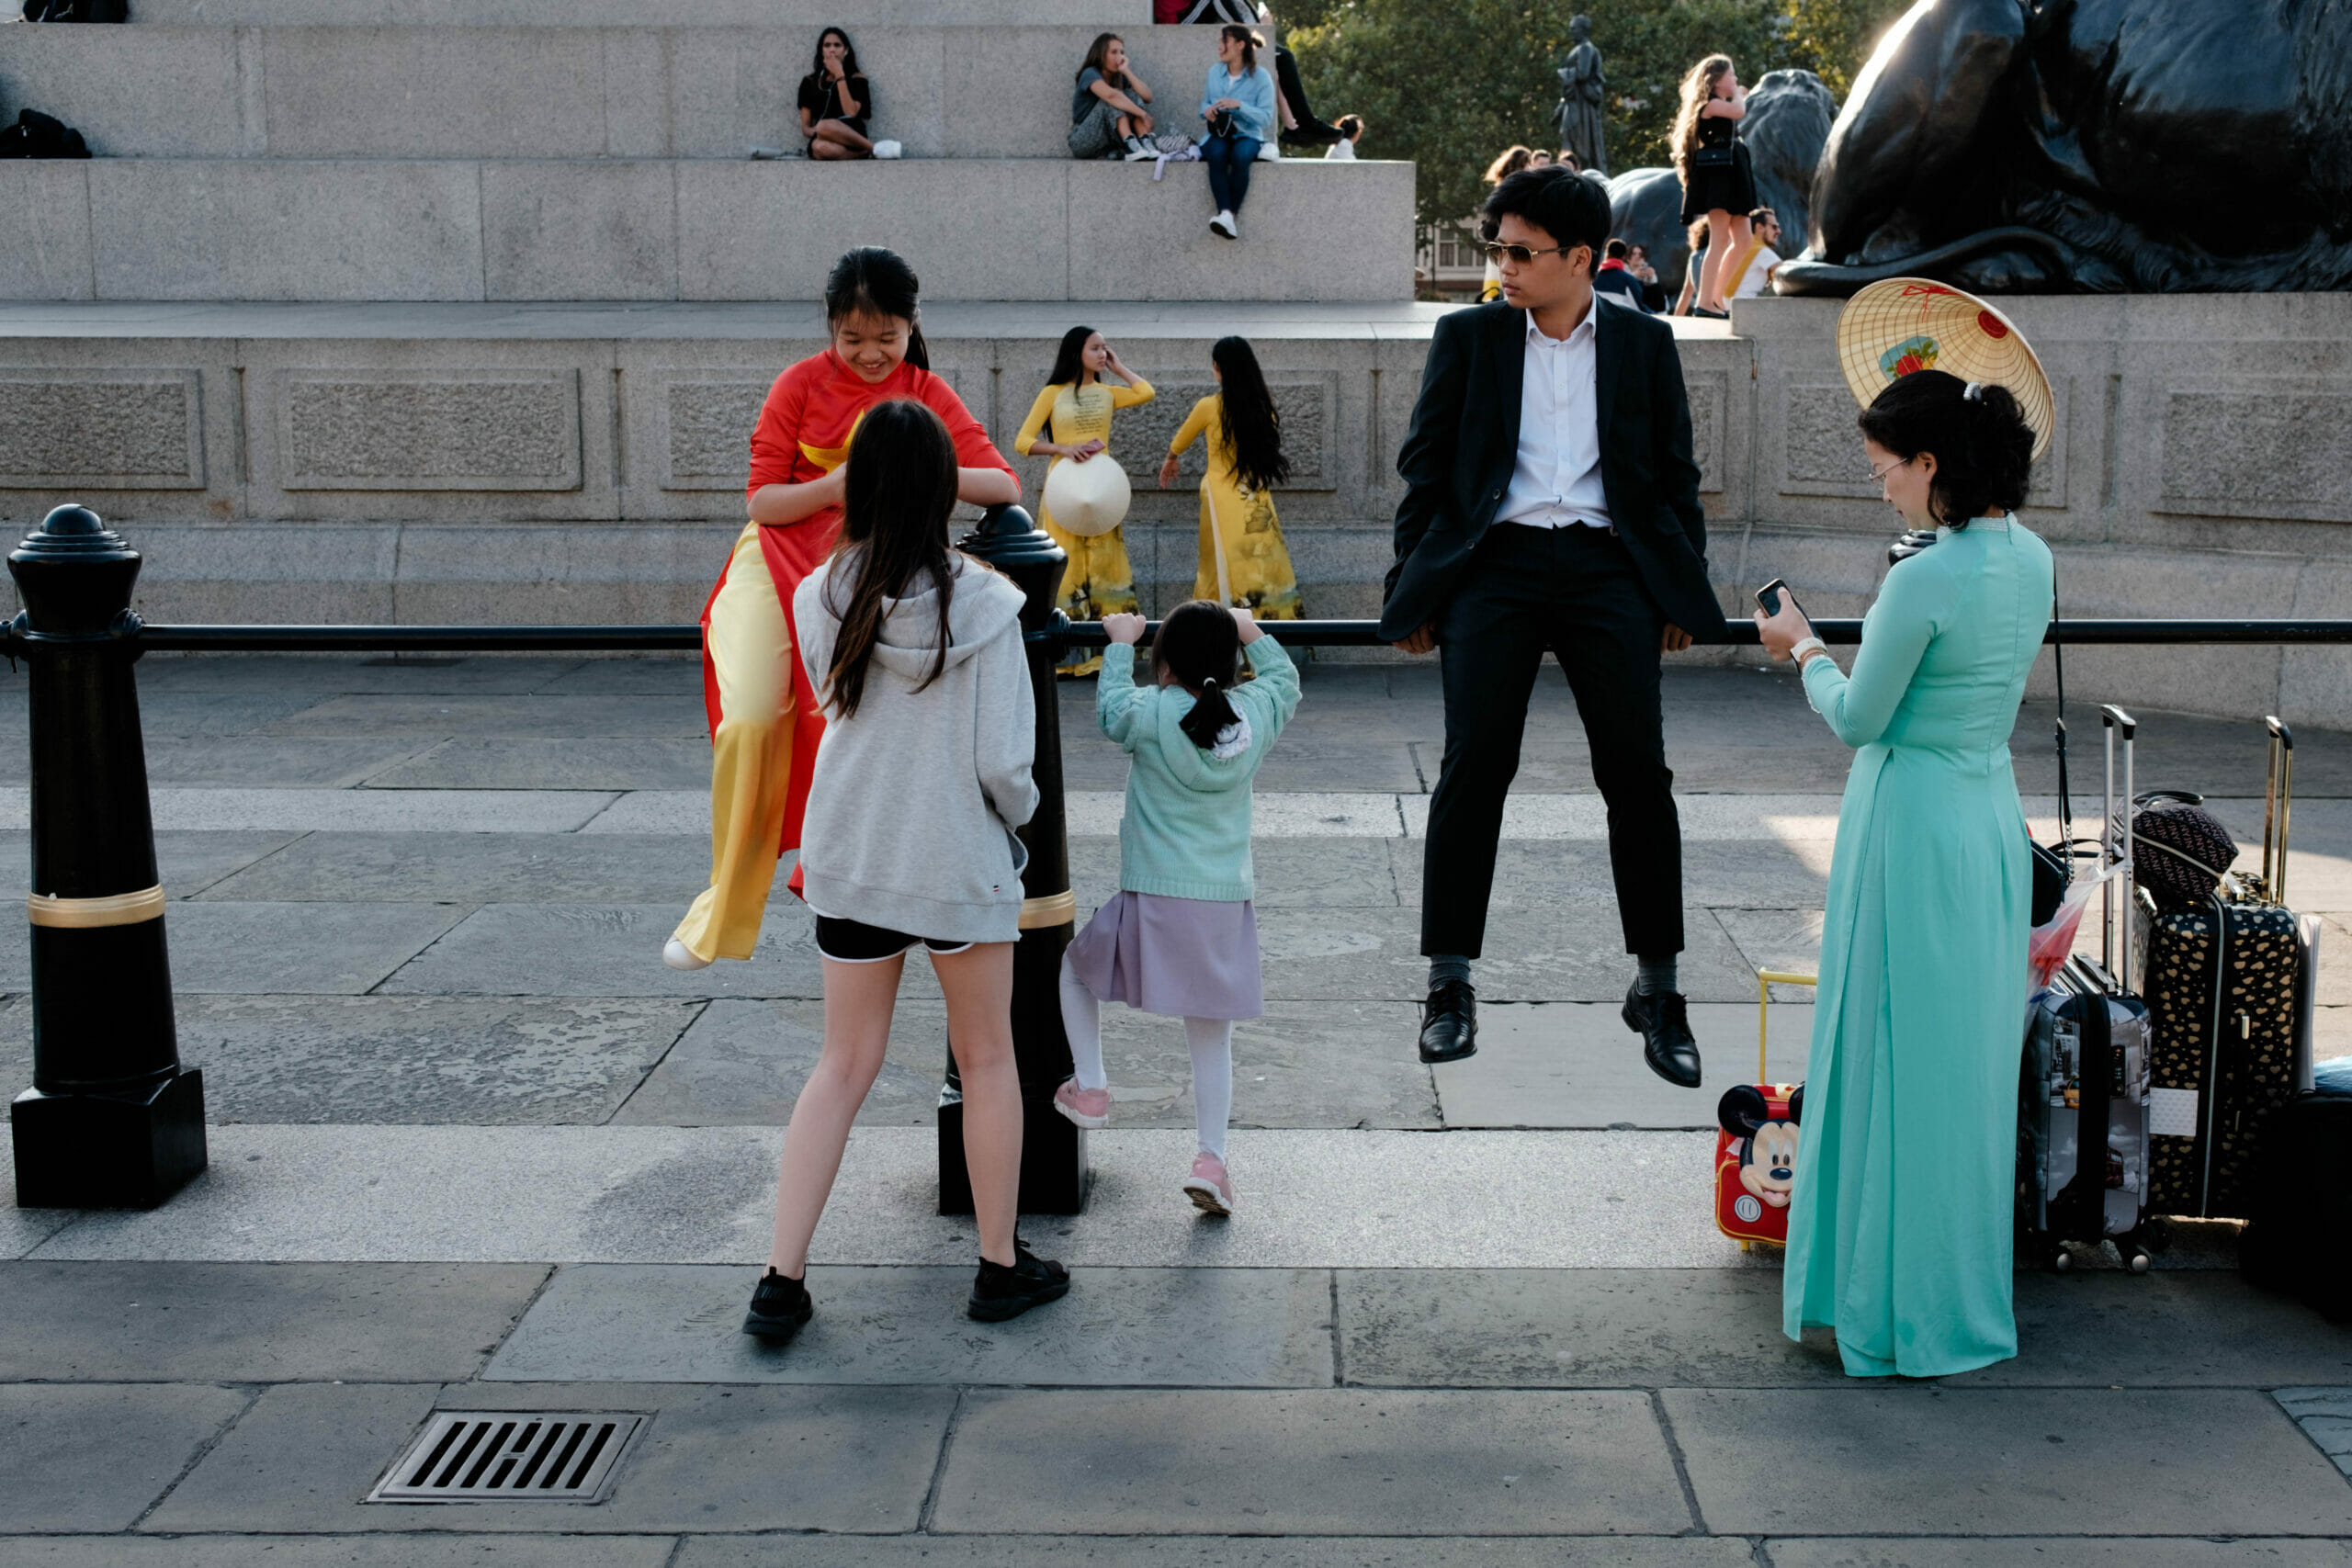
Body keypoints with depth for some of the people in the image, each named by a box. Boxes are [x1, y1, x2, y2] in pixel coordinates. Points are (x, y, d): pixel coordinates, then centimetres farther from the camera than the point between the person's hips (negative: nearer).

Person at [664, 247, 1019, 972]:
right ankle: (728, 905, -5)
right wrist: (835, 486, -22)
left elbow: (1006, 486, -7)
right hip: (778, 564, -1)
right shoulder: (803, 384, -1)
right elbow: (761, 500, -3)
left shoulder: (928, 396, 3)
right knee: (751, 721, -19)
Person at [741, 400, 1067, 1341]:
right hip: (959, 859, -3)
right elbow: (1002, 760, -14)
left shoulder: (821, 600, -8)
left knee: (845, 1063, 13)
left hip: (847, 858, 3)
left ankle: (782, 1280, 11)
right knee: (987, 1058, 15)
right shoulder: (981, 606, -17)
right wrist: (1015, 814, 5)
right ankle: (1000, 1267, 25)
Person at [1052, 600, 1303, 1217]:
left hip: (1155, 900, -3)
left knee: (1076, 967, 23)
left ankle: (1090, 1089, 18)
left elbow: (1110, 709, 12)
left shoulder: (1153, 713, -10)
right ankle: (1211, 1158, 4)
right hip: (1228, 902, 3)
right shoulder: (1255, 713, 0)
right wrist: (1250, 630, 34)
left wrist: (1121, 641, 24)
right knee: (1212, 1038, 10)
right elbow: (1285, 679, 22)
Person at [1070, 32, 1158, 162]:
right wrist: (1143, 114, -38)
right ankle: (1131, 146, -43)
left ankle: (1146, 143, -33)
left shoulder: (1120, 77, 8)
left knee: (1131, 96, -11)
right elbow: (1111, 95, -34)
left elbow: (1147, 97, -9)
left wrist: (1126, 71, -13)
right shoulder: (1090, 74, -12)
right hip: (1083, 141, -6)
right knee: (1113, 102, -25)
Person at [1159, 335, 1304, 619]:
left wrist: (1170, 462, 32)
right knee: (1265, 566, 10)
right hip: (1258, 499, 4)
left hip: (1223, 497, -4)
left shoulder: (1209, 407, -8)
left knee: (1226, 572, 2)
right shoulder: (1263, 405, 2)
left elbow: (1178, 444, 10)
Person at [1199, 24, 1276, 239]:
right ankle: (1225, 214, -48)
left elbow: (1266, 117, -9)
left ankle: (1232, 214, -40)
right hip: (1218, 134, 2)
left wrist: (1240, 105, -22)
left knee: (1240, 155, -38)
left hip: (1248, 135, -2)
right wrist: (1206, 110, -6)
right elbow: (1205, 103, 19)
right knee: (1216, 153, -35)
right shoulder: (1214, 72, 10)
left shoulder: (1260, 76, -3)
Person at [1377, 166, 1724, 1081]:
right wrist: (1414, 590, 5)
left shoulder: (1644, 343, 12)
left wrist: (1683, 592, 9)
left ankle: (1656, 991, 9)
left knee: (1638, 774, -3)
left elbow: (1675, 473, 15)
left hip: (1606, 568, 1)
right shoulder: (1468, 337, 10)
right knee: (1473, 768, -6)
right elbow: (1426, 467, 10)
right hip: (1494, 567, 0)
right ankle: (1450, 986, 4)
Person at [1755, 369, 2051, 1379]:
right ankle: (1965, 1293, 29)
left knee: (1897, 1063, 3)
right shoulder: (2031, 559, 4)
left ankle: (1900, 1310, 14)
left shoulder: (1924, 581, -22)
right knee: (1969, 1059, 17)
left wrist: (1803, 649, 5)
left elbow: (1858, 720, -12)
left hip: (1914, 824, -8)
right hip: (1993, 811, 8)